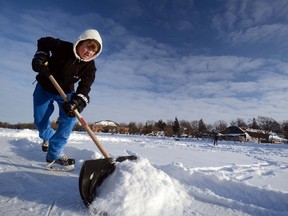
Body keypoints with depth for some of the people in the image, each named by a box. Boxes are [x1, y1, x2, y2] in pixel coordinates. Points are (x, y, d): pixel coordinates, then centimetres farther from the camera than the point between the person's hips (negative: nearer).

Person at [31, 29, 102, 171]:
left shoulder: (89, 67, -21)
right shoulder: (62, 47, -25)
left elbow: (84, 87, -31)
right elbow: (43, 42, -5)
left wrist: (77, 101, -48)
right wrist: (40, 57, -20)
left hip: (65, 92, 1)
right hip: (44, 87, 0)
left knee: (69, 118, -19)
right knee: (40, 122, 1)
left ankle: (54, 155, -8)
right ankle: (48, 136, 41)